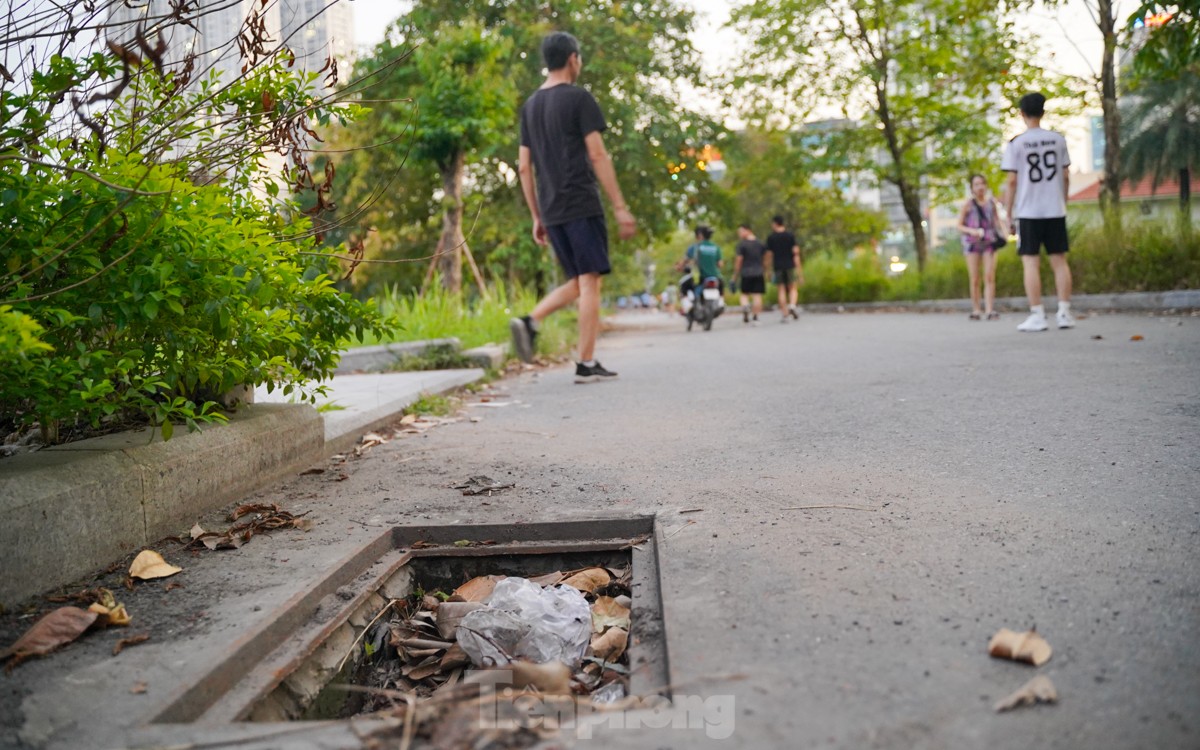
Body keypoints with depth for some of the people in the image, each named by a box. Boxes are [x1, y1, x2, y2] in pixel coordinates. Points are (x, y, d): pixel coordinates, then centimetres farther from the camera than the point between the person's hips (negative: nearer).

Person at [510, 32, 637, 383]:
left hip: (551, 212, 7)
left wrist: (536, 217, 19)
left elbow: (525, 167, 15)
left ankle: (530, 321, -4)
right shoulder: (579, 98, -4)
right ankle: (587, 364, -3)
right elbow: (598, 156, -10)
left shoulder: (530, 106, 16)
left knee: (578, 282, 15)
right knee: (589, 281, -3)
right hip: (582, 206, -7)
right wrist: (620, 207, -9)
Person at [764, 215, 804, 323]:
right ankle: (792, 306, -18)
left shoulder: (770, 237, 2)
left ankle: (784, 314, -1)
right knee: (793, 288, 9)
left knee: (782, 290, 4)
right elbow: (796, 252, -3)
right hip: (790, 265, 0)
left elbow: (769, 254, 1)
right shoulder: (791, 236, 2)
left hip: (778, 266, 0)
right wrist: (799, 269, -2)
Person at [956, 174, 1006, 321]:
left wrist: (1003, 230, -6)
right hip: (972, 242, -1)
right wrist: (971, 231, -16)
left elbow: (997, 220, 14)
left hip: (989, 242, 1)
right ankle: (975, 310, 8)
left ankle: (989, 310, -10)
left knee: (990, 277, -8)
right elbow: (959, 226, 3)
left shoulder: (992, 202, 6)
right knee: (974, 279, 1)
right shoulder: (968, 204, 1)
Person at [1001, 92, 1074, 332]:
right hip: (1055, 210, 3)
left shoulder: (1016, 143, -5)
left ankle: (1037, 315, -2)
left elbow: (1012, 181, -6)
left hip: (1028, 212, -3)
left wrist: (1008, 212, 1)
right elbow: (1065, 177, 8)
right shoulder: (1058, 139, 5)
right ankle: (1064, 312, 7)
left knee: (1031, 261, 0)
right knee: (1059, 259, 8)